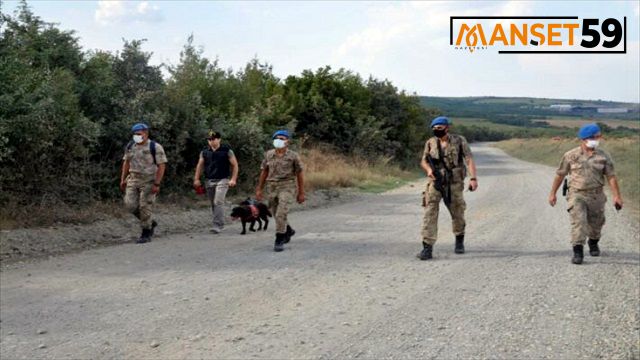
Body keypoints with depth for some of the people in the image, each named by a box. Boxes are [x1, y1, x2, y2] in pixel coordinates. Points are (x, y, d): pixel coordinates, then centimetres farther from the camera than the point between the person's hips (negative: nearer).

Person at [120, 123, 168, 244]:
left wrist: (157, 184, -18)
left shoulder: (155, 147, -11)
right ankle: (150, 222, 19)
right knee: (130, 204, -4)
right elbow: (126, 163, 15)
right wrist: (123, 179, 10)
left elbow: (161, 166, -13)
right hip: (133, 179, 5)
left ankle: (146, 234, 9)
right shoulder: (130, 146, 6)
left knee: (145, 207, -4)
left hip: (149, 181, -5)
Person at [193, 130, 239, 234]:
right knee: (213, 204, 9)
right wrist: (196, 179, 4)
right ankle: (220, 224, 22)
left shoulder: (226, 151, -3)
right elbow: (200, 165, 12)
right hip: (209, 181, 5)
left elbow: (235, 165, -1)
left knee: (218, 202, -17)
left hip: (222, 180, -5)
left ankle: (218, 225, -18)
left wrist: (233, 179, -8)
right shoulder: (204, 152, 9)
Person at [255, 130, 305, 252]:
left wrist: (301, 193, 0)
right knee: (277, 214, 15)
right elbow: (264, 172, 11)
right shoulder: (268, 155, 5)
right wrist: (259, 189, 8)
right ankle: (288, 231, 42)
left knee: (281, 214, -17)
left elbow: (299, 174, 1)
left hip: (287, 187, -4)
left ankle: (279, 241, -9)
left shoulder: (293, 156, -4)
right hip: (272, 187, 4)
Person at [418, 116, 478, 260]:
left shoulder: (459, 141, -4)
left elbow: (469, 160, -10)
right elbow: (423, 161, 9)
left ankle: (459, 241, 38)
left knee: (457, 213, 11)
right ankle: (427, 248, -15)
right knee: (430, 212, -13)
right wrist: (429, 169, -14)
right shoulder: (430, 143, 2)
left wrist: (473, 178, -23)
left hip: (454, 182, -1)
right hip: (435, 182, 1)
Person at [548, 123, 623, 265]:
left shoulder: (604, 156, -1)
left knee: (596, 223, 15)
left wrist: (617, 196, -8)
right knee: (578, 222, -17)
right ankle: (578, 252, -17)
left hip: (596, 196, 2)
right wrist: (552, 193, 7)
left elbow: (611, 177, -1)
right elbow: (560, 174, 5)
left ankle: (593, 244, 44)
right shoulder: (571, 155, -4)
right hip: (576, 195, -2)